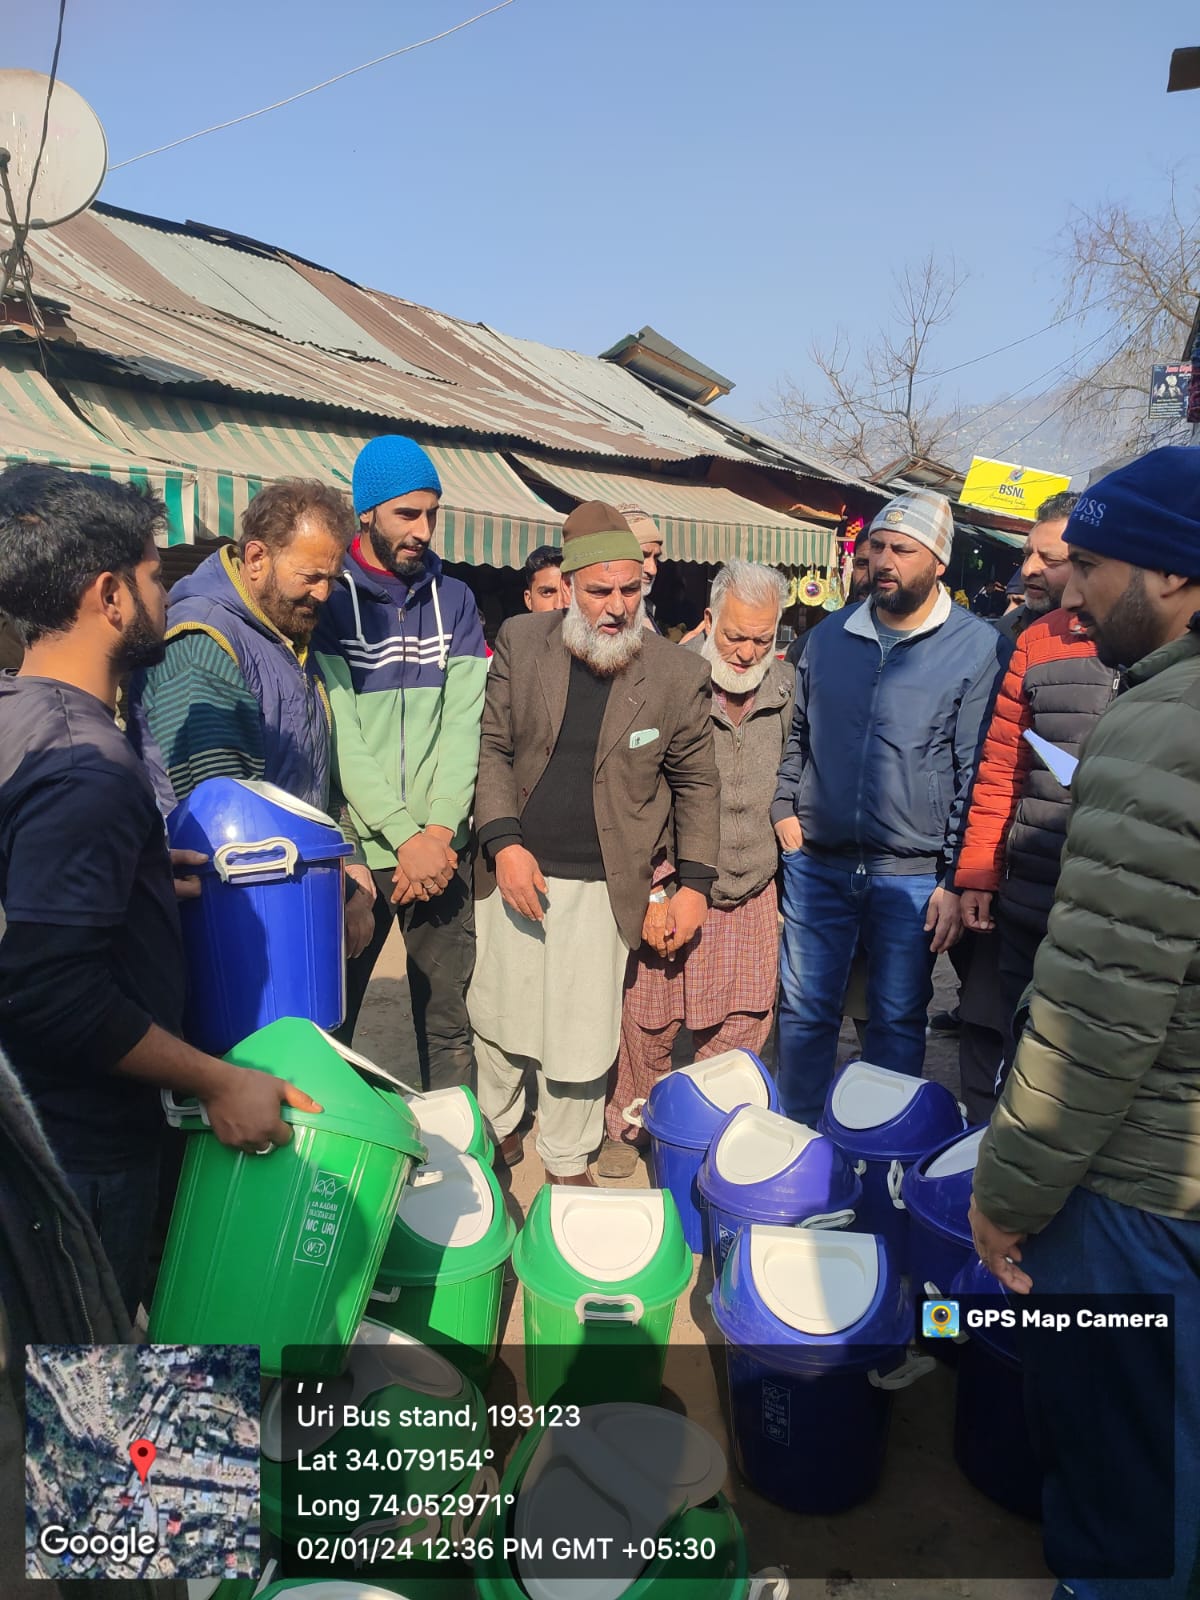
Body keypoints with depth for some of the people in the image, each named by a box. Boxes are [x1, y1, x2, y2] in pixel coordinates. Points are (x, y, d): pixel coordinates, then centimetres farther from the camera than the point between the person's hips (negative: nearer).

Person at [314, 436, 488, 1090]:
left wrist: (440, 828, -9)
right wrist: (404, 837, -14)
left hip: (440, 847, 3)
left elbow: (463, 722, 3)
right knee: (328, 1019, 8)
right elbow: (339, 735, -9)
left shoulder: (453, 600, 10)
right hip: (355, 847, -3)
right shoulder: (329, 598, -1)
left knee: (449, 1023, 7)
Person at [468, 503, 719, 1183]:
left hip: (602, 888, -1)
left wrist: (695, 883, -1)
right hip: (514, 871, 2)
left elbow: (696, 783, 4)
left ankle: (568, 1163, 30)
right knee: (498, 1013, 15)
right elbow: (493, 747, 0)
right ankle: (498, 1127, 42)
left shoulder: (679, 673, -4)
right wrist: (503, 843, -11)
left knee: (582, 1037, 6)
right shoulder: (520, 642, -1)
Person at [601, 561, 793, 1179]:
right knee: (647, 1025, 5)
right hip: (666, 888, -4)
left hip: (751, 891, 4)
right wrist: (653, 891, -14)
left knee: (739, 1032, 8)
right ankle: (625, 1131, 29)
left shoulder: (783, 685, 4)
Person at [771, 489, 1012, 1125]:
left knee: (898, 1023, 11)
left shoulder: (979, 648, -6)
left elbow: (976, 774, -8)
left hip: (913, 875, -3)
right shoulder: (831, 635, 6)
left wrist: (956, 883, -11)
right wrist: (785, 810, 5)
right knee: (804, 1012, 12)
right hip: (817, 864, 4)